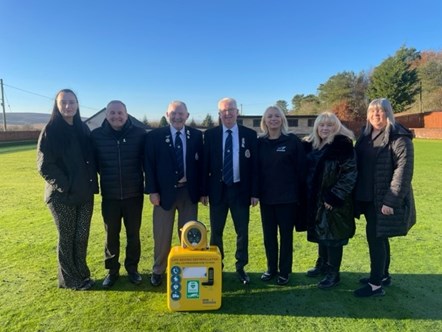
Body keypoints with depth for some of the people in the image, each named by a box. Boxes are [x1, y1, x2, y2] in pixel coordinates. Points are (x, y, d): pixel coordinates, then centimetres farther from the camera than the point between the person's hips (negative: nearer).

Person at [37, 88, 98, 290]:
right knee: (66, 238, 8)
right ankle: (70, 279, 25)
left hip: (85, 194, 5)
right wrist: (65, 187, -15)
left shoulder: (83, 129, 8)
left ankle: (81, 275, 30)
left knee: (82, 237, 13)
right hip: (62, 196, -5)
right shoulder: (50, 131, -8)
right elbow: (44, 166, -11)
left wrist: (91, 184, 5)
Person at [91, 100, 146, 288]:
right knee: (111, 235, 13)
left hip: (134, 194, 0)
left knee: (133, 234, 12)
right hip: (109, 195, 1)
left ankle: (132, 268, 30)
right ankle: (112, 271, 30)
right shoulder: (96, 135, -4)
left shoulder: (139, 134, -5)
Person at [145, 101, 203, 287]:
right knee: (162, 235, 8)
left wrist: (201, 190, 1)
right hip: (165, 191, -1)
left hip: (189, 191, 2)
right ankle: (158, 271, 27)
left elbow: (201, 164, 5)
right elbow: (149, 165, -3)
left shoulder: (196, 135, 3)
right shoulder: (155, 136, -2)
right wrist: (152, 191, -9)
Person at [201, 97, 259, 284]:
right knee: (216, 231, 11)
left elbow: (254, 165, 0)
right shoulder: (210, 135, 1)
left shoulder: (250, 134, 0)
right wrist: (204, 191, -3)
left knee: (242, 231, 9)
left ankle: (241, 267, 26)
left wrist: (255, 192, -4)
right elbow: (205, 164, 1)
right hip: (217, 189, 0)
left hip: (241, 190, 0)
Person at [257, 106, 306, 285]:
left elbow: (301, 169, -5)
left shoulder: (293, 141, -5)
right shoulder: (260, 142, 4)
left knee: (286, 235, 9)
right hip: (266, 196, 3)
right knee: (268, 235, 12)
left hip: (287, 196, -3)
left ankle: (284, 271, 23)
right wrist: (255, 191, 0)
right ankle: (271, 268, 29)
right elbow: (255, 168, 6)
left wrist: (300, 193, -8)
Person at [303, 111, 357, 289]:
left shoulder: (343, 146, -13)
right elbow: (307, 170, 15)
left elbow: (350, 174, -18)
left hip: (334, 200, -7)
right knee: (320, 233, 19)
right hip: (314, 199, 7)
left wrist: (333, 197, -20)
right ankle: (322, 264, 36)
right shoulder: (311, 145, 7)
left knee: (332, 236, 3)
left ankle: (333, 273, 17)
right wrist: (305, 194, 7)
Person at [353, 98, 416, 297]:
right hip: (368, 197, 8)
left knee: (375, 236, -4)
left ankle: (376, 285, 10)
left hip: (385, 199, -7)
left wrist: (391, 200, -22)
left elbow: (404, 170, -19)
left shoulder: (399, 137, -13)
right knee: (379, 237, 17)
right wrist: (357, 194, 9)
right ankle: (383, 275, 33)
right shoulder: (367, 135, 11)